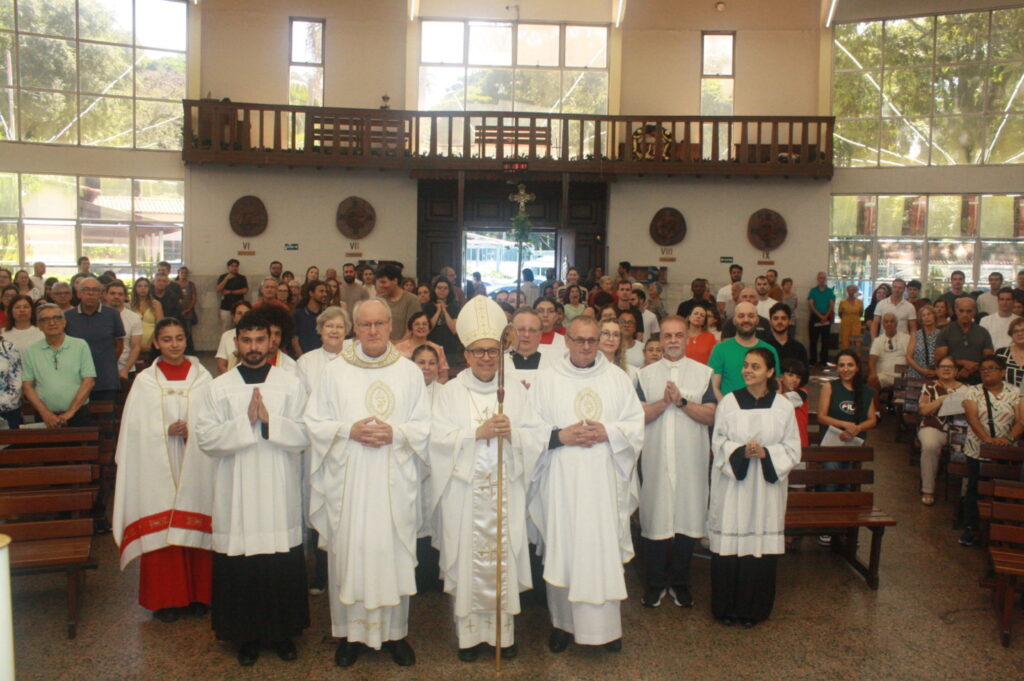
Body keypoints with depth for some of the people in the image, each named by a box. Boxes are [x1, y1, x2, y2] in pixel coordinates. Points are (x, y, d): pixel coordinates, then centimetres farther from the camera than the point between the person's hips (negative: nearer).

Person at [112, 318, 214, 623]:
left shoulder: (202, 377, 2)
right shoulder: (145, 381, 2)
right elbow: (137, 429, -1)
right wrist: (166, 431, -16)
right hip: (159, 466, 0)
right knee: (162, 528, 3)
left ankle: (199, 593, 18)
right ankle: (166, 597, 16)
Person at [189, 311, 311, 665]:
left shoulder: (291, 384, 3)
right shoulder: (218, 387, 4)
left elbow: (305, 435, -4)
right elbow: (205, 438, -5)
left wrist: (270, 421, -17)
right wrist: (245, 421, -16)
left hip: (280, 491, 0)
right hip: (236, 493, 0)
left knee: (283, 566, 5)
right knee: (240, 568, 5)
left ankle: (282, 631, 23)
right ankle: (246, 634, 23)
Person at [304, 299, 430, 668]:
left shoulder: (411, 371, 4)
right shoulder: (335, 371, 3)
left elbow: (425, 425, 4)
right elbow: (314, 423, 3)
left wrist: (396, 433, -14)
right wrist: (349, 430, -13)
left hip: (395, 481, 0)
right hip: (347, 481, 0)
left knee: (394, 553, 6)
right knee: (348, 552, 5)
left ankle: (395, 631, 23)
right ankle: (351, 632, 23)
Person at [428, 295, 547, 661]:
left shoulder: (514, 390, 7)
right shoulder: (451, 392, 2)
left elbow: (539, 434, 3)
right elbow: (439, 438, -7)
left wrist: (513, 432, -17)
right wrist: (478, 432, -18)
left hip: (506, 490, 1)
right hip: (465, 491, -1)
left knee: (504, 557, 5)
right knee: (468, 558, 2)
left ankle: (504, 630, 20)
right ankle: (469, 633, 17)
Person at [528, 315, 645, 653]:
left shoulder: (617, 378, 9)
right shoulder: (547, 380, 4)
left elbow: (636, 425, 6)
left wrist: (608, 432, -11)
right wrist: (560, 436, -13)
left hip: (605, 480, 1)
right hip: (562, 480, -1)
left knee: (605, 549, 3)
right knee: (562, 550, 3)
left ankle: (606, 625, 17)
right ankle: (562, 622, 19)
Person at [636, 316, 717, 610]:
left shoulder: (704, 373, 5)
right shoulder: (646, 374, 7)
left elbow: (710, 416, -4)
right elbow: (639, 416, -1)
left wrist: (681, 401, -14)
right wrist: (664, 402, -14)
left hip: (691, 459, 0)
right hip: (655, 459, 0)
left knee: (687, 519, 5)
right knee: (655, 519, 3)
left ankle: (680, 582, 22)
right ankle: (655, 583, 18)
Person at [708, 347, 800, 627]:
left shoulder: (783, 406, 4)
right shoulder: (729, 402, 1)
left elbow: (792, 448, 3)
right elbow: (718, 443, 0)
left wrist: (765, 453, -13)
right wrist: (741, 452, -17)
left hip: (767, 486, 1)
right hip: (732, 485, -1)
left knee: (761, 547, 3)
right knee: (729, 546, 0)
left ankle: (753, 609, 20)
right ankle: (726, 607, 16)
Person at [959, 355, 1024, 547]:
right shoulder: (973, 392, 2)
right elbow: (972, 417, -12)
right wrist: (988, 439, -27)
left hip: (1006, 453, 0)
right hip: (978, 450, 0)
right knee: (974, 488, 2)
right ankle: (970, 528, 10)